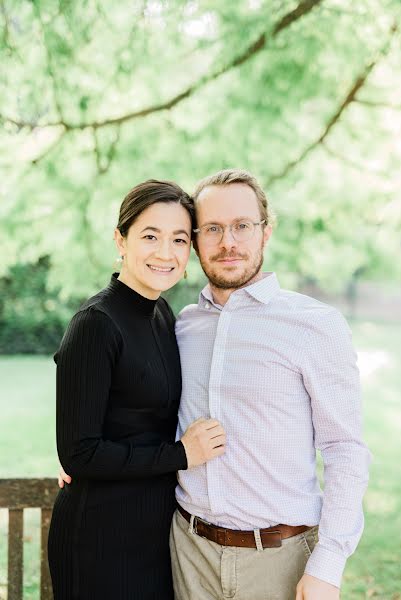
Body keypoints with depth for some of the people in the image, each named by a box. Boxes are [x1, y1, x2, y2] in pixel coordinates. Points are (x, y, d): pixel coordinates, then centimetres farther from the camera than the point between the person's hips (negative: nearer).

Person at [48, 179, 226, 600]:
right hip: (102, 533, -8)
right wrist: (181, 454, -17)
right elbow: (77, 454, -21)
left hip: (158, 524, 8)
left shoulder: (162, 313, 5)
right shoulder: (96, 323, -19)